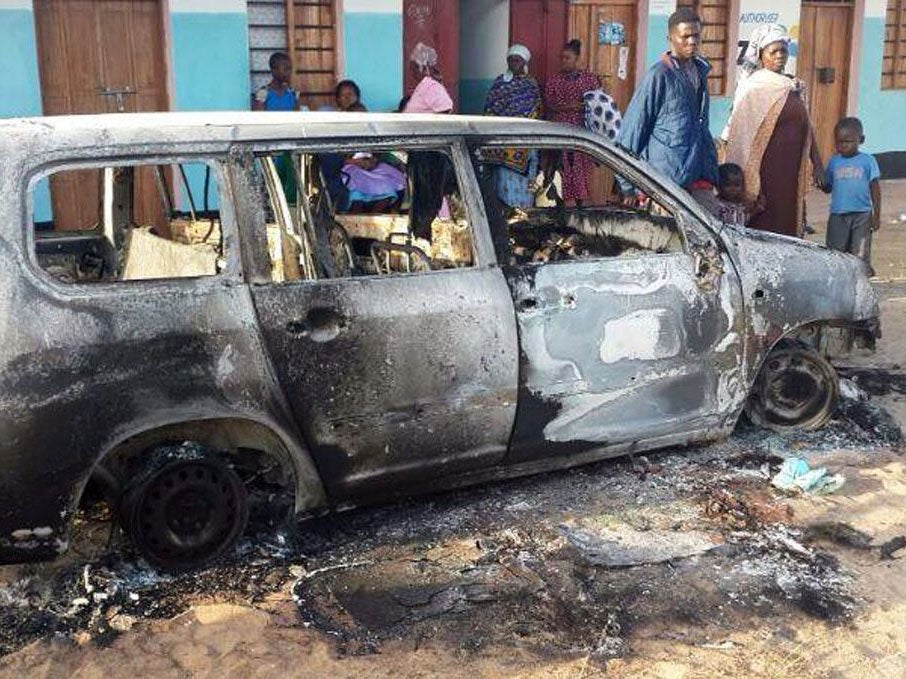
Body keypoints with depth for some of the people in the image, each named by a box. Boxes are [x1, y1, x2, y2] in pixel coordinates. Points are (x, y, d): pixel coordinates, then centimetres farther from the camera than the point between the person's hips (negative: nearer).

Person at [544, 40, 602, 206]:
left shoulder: (590, 79, 7)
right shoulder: (553, 80, 10)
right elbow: (548, 104, 2)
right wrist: (566, 106, -14)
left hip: (582, 131, -1)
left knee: (581, 167, -2)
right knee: (562, 168, -4)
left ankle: (580, 201, 6)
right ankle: (564, 200, 2)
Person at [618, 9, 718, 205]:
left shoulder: (700, 71, 13)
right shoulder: (659, 75, -8)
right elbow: (632, 129, -8)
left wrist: (711, 172, 19)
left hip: (700, 181, 7)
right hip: (665, 180, -7)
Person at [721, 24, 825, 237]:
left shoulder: (794, 86, 14)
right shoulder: (754, 86, -8)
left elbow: (806, 128, 19)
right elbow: (740, 131, -13)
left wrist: (816, 163, 17)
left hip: (791, 170, 7)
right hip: (766, 169, -7)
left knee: (789, 222, 10)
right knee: (764, 225, -4)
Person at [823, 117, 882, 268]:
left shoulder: (867, 161, 0)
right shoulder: (834, 161, 6)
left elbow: (875, 189, 3)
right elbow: (828, 187, 9)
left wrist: (876, 215, 0)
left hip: (862, 215, -2)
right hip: (838, 215, 2)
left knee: (860, 256, 2)